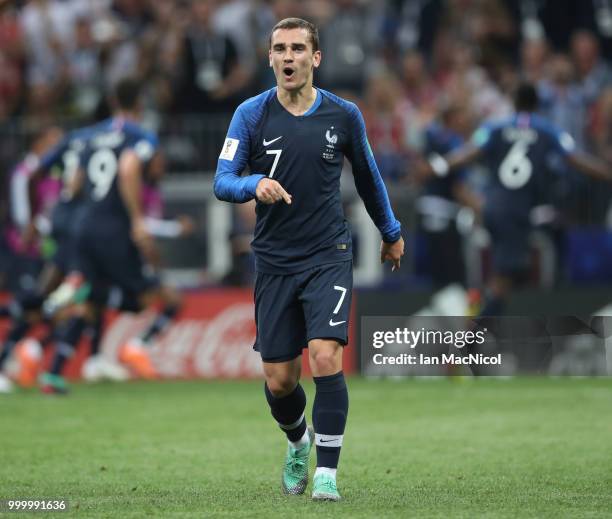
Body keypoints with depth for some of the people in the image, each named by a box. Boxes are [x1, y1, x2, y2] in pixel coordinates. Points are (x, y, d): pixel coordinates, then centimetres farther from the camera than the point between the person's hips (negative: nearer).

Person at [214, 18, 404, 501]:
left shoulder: (343, 115, 0)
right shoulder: (251, 114, -3)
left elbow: (367, 175, 16)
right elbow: (223, 181, -9)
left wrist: (391, 231, 26)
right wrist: (255, 185, -30)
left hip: (329, 257, -1)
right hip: (274, 262, 1)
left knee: (326, 358, -20)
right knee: (279, 381, 4)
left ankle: (327, 473, -11)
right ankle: (299, 443, 38)